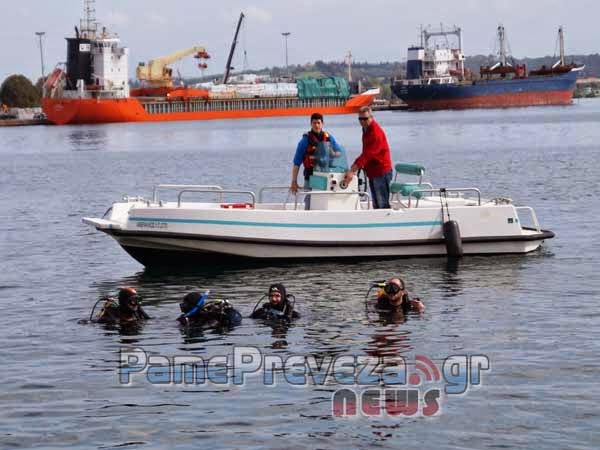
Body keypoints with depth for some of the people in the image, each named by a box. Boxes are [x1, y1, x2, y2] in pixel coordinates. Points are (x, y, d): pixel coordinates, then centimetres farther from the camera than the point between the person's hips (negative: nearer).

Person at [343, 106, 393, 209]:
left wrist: (352, 171, -33)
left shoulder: (375, 132, -20)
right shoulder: (366, 129, 11)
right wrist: (354, 167, 9)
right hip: (373, 172, 10)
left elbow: (367, 154, -28)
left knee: (382, 204, -9)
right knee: (376, 204, 12)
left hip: (381, 173, -10)